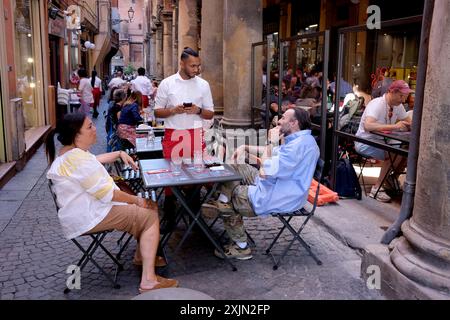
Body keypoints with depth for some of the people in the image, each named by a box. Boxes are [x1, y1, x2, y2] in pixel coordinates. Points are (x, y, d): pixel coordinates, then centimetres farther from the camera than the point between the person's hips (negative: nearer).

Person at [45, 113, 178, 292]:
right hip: (89, 218, -11)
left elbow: (95, 160, 30)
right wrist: (136, 200, -11)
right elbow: (108, 193, -24)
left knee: (149, 207, 14)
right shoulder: (78, 160, -25)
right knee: (151, 218, -14)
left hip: (86, 209, 11)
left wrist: (119, 154, 16)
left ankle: (141, 255, 27)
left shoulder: (69, 153, 10)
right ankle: (148, 281, -17)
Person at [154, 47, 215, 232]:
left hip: (195, 135, 1)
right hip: (173, 135, -1)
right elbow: (158, 112, 4)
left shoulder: (203, 84, 6)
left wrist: (198, 110, -12)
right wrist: (174, 110, -15)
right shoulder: (167, 83, 1)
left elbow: (210, 114, 9)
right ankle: (169, 218, 10)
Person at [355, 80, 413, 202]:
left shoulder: (398, 105, 2)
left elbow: (409, 123, 8)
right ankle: (376, 188, -18)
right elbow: (368, 126, -39)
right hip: (365, 143, -8)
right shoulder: (377, 104, -23)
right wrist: (394, 126, -43)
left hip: (381, 141, 8)